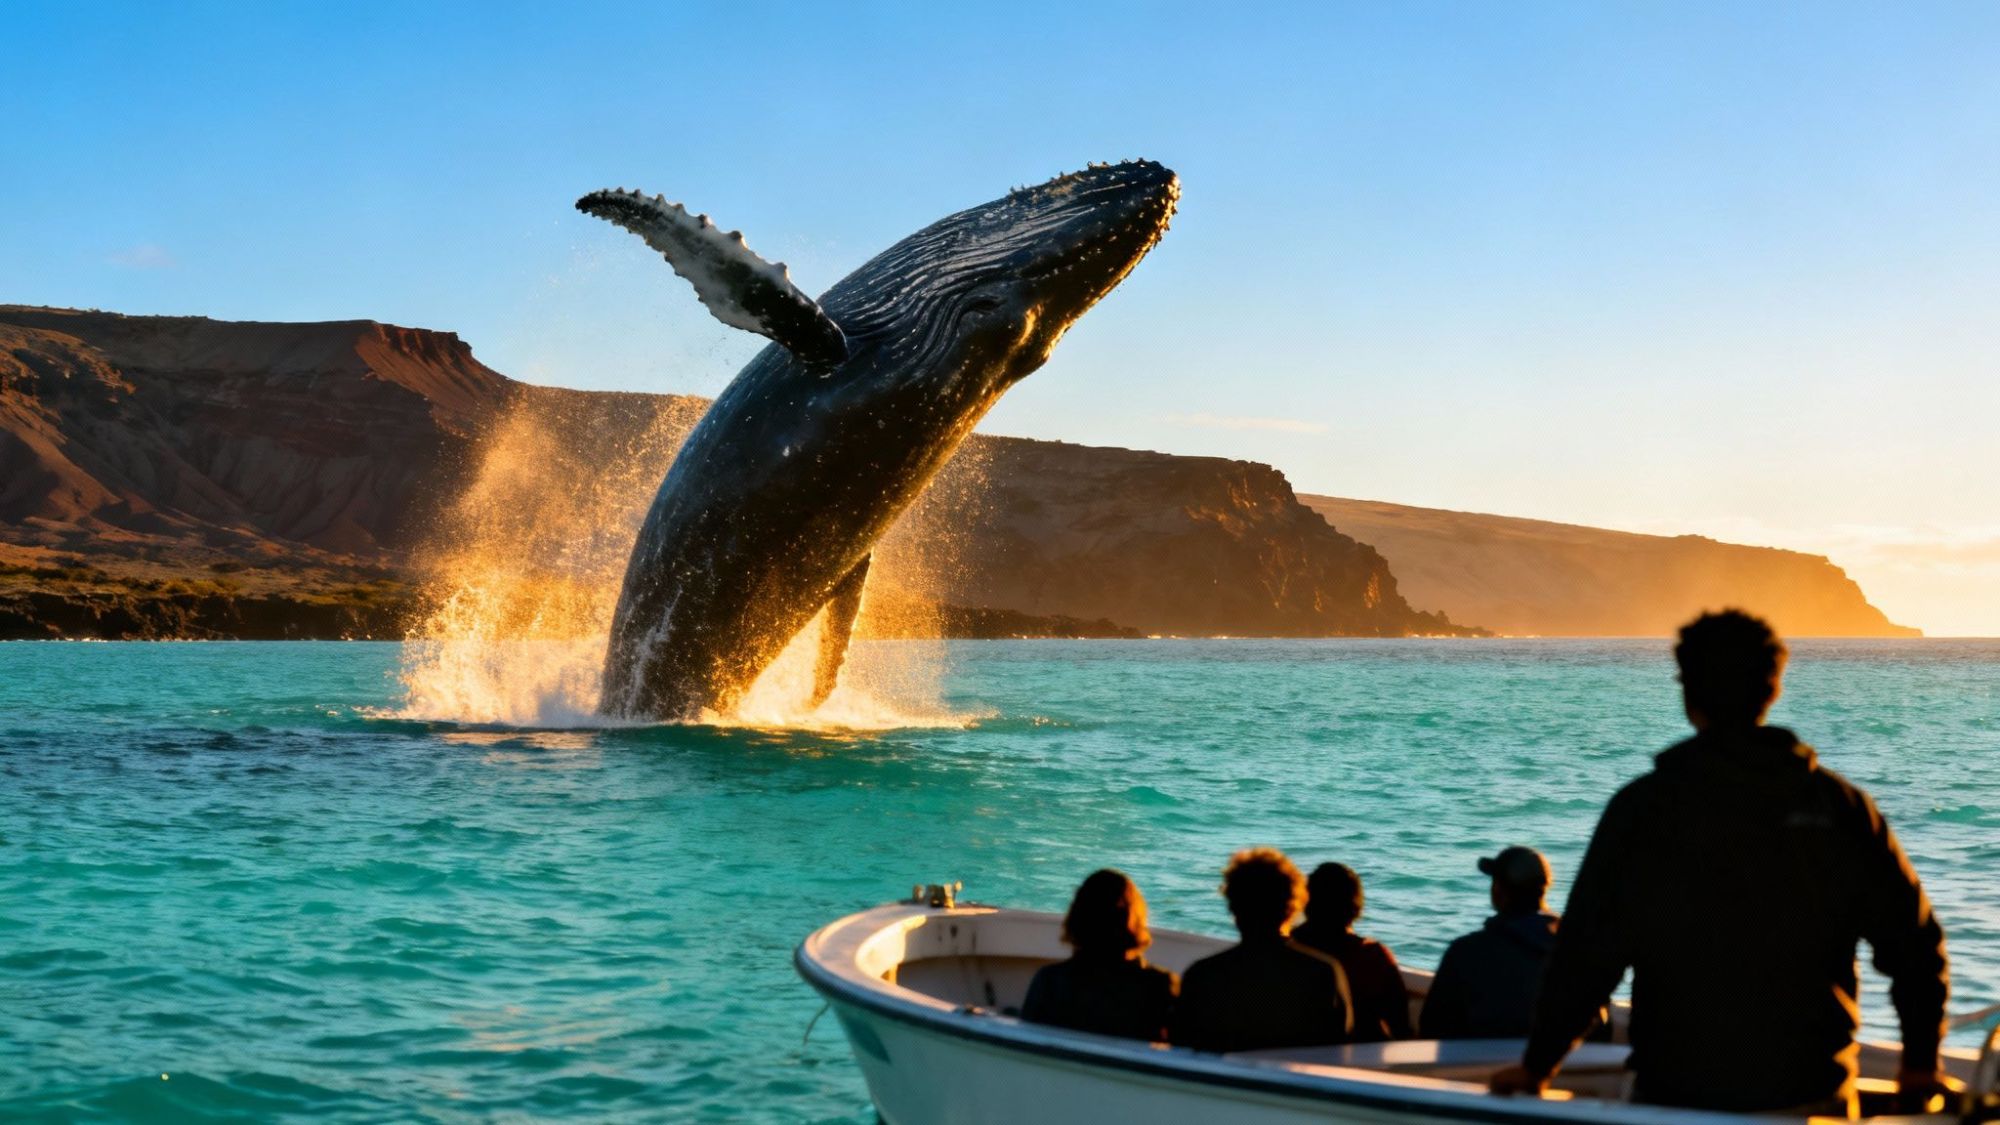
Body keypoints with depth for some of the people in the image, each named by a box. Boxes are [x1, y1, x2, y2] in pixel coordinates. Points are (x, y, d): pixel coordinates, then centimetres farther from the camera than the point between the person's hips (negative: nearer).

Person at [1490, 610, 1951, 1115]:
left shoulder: (1643, 808, -7)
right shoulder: (1840, 805, 0)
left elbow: (1586, 950, -7)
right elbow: (1915, 944, 1)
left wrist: (1537, 1064, 5)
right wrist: (1920, 1062, 15)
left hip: (1680, 1095, -2)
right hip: (1813, 1095, 2)